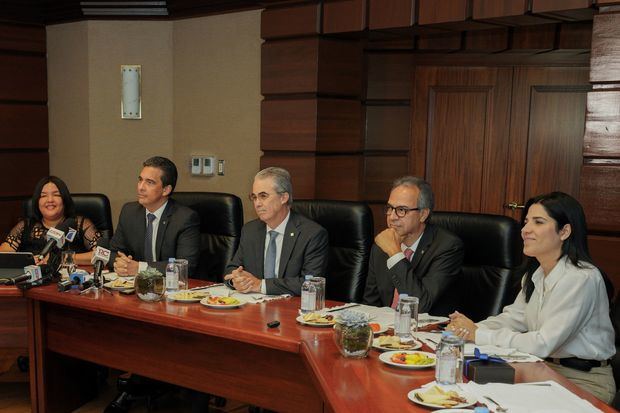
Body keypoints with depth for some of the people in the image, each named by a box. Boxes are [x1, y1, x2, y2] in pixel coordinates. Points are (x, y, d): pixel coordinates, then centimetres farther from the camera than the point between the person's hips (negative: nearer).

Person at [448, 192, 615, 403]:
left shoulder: (582, 278, -21)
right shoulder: (536, 274, 6)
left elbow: (543, 344, -25)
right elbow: (513, 318, 7)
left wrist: (479, 335, -21)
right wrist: (472, 327, -12)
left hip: (584, 380, -6)